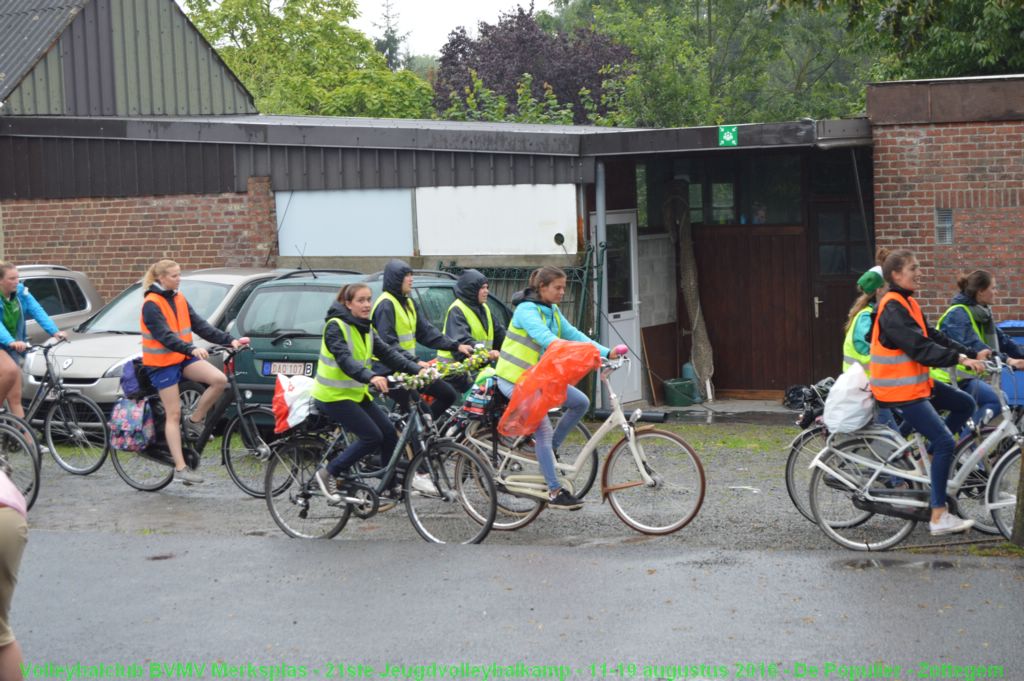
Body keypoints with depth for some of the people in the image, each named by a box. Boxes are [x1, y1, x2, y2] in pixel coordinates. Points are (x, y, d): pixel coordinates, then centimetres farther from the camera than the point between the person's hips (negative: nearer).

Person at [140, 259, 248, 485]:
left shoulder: (179, 299, 10)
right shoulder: (151, 304, -13)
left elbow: (200, 325, 4)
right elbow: (165, 336, -25)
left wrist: (230, 340, -7)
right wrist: (191, 349, -40)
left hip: (183, 358, 6)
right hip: (162, 364, -6)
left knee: (219, 379, -18)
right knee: (174, 414, -7)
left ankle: (195, 421, 1)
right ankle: (180, 468, -4)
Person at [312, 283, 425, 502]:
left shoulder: (365, 329, 10)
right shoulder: (336, 326, -16)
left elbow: (388, 353, 1)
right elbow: (344, 359, -30)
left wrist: (417, 369, -12)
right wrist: (371, 376, -46)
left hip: (356, 393, 8)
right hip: (333, 395, -8)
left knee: (388, 431, -2)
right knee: (372, 436, -15)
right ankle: (329, 474, -3)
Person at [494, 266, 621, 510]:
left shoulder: (553, 312, 9)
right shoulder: (527, 310, -19)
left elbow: (573, 334, 1)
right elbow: (544, 337, -35)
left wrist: (606, 352, -11)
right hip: (515, 379, -9)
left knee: (581, 402, -2)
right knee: (543, 431, -15)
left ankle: (550, 448, 12)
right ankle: (555, 493, -12)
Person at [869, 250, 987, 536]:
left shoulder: (908, 304, 14)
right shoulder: (892, 308, -18)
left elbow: (933, 337, 11)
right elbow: (918, 347, -27)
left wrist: (972, 354, 3)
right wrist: (959, 358, -31)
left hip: (918, 382, 10)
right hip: (900, 390, -10)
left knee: (965, 404, 14)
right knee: (945, 442, -13)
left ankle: (926, 458, 15)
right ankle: (938, 516, -10)